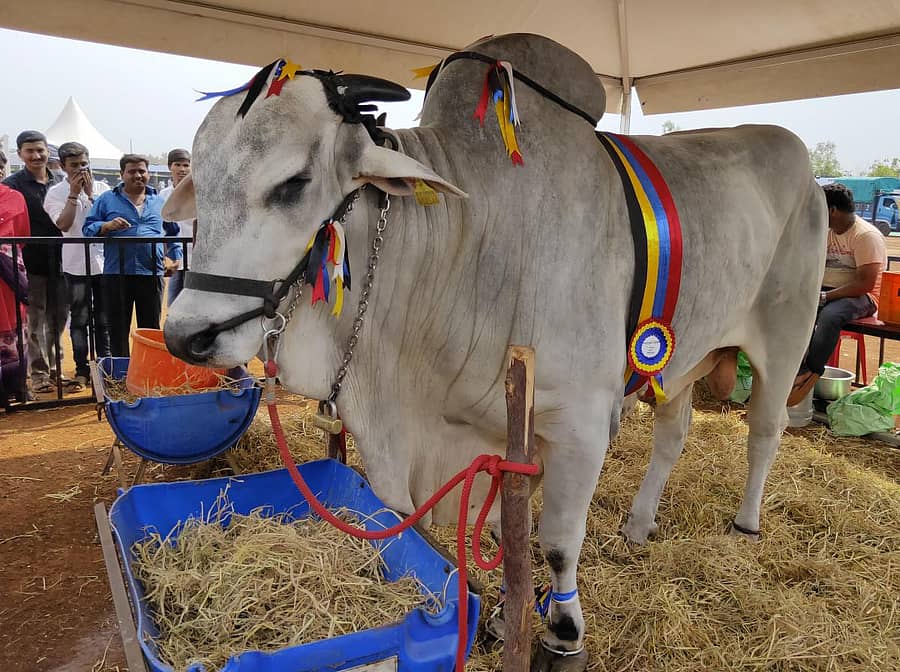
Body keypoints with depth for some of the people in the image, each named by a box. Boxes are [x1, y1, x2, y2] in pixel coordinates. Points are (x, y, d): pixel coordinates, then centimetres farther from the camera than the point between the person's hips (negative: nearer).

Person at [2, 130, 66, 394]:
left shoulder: (59, 184, 11)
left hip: (58, 261, 4)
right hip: (32, 262, -4)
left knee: (58, 318, 11)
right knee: (35, 320, 2)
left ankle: (53, 367, 24)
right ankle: (39, 373, 11)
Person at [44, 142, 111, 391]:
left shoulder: (102, 188, 6)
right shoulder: (56, 193, 1)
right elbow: (63, 224, -13)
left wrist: (90, 193, -8)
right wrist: (74, 193, -12)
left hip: (103, 263, 1)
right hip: (75, 265, -1)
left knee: (104, 320, 8)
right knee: (79, 321, 5)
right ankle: (82, 371, 13)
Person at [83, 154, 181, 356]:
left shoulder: (160, 202, 14)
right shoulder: (107, 200, 8)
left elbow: (175, 232, 22)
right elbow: (88, 228, 5)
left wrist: (173, 257, 11)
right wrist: (107, 226, -14)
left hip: (151, 273, 1)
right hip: (117, 273, -1)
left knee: (151, 329, 7)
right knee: (118, 329, 4)